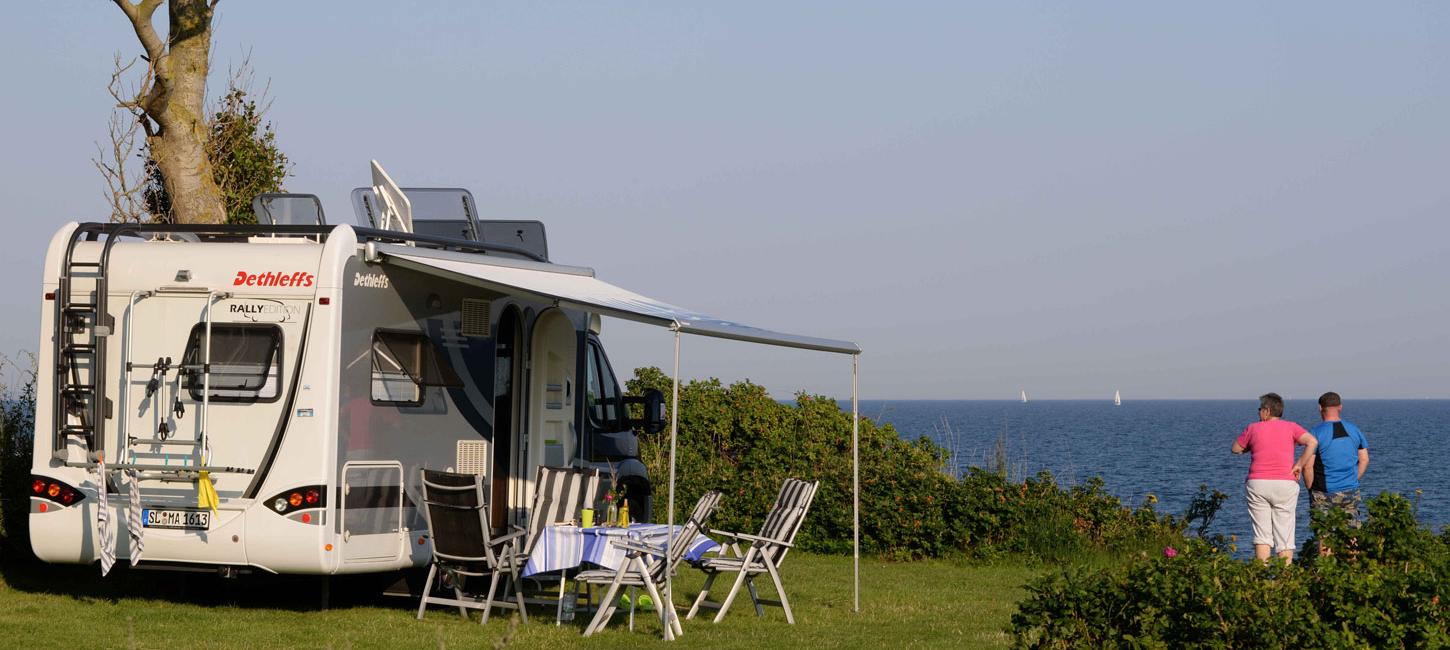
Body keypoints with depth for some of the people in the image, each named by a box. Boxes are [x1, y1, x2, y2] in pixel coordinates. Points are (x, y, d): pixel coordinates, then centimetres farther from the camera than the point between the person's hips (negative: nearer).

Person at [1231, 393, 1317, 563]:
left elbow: (1236, 449, 16)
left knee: (1262, 535, 2)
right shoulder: (1290, 427, 4)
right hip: (1285, 485, 0)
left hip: (1257, 484, 0)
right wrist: (1299, 465, -4)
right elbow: (1312, 442, -10)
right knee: (1285, 536, 4)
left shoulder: (1253, 429, 5)